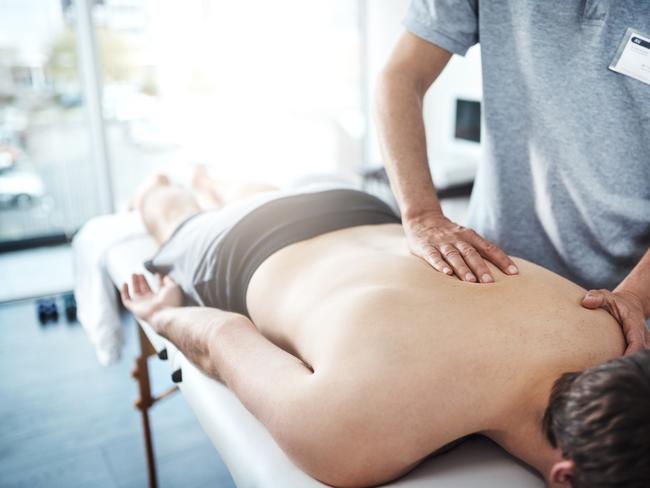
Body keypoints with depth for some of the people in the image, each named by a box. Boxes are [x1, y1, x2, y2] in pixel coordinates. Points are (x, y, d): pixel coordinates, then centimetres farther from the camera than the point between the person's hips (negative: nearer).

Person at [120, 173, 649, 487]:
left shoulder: (602, 335, -33)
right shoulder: (352, 438, -49)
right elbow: (222, 337, -30)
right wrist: (163, 315, -9)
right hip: (244, 252, -3)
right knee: (180, 223, 37)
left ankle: (215, 187, 75)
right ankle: (159, 189, 71)